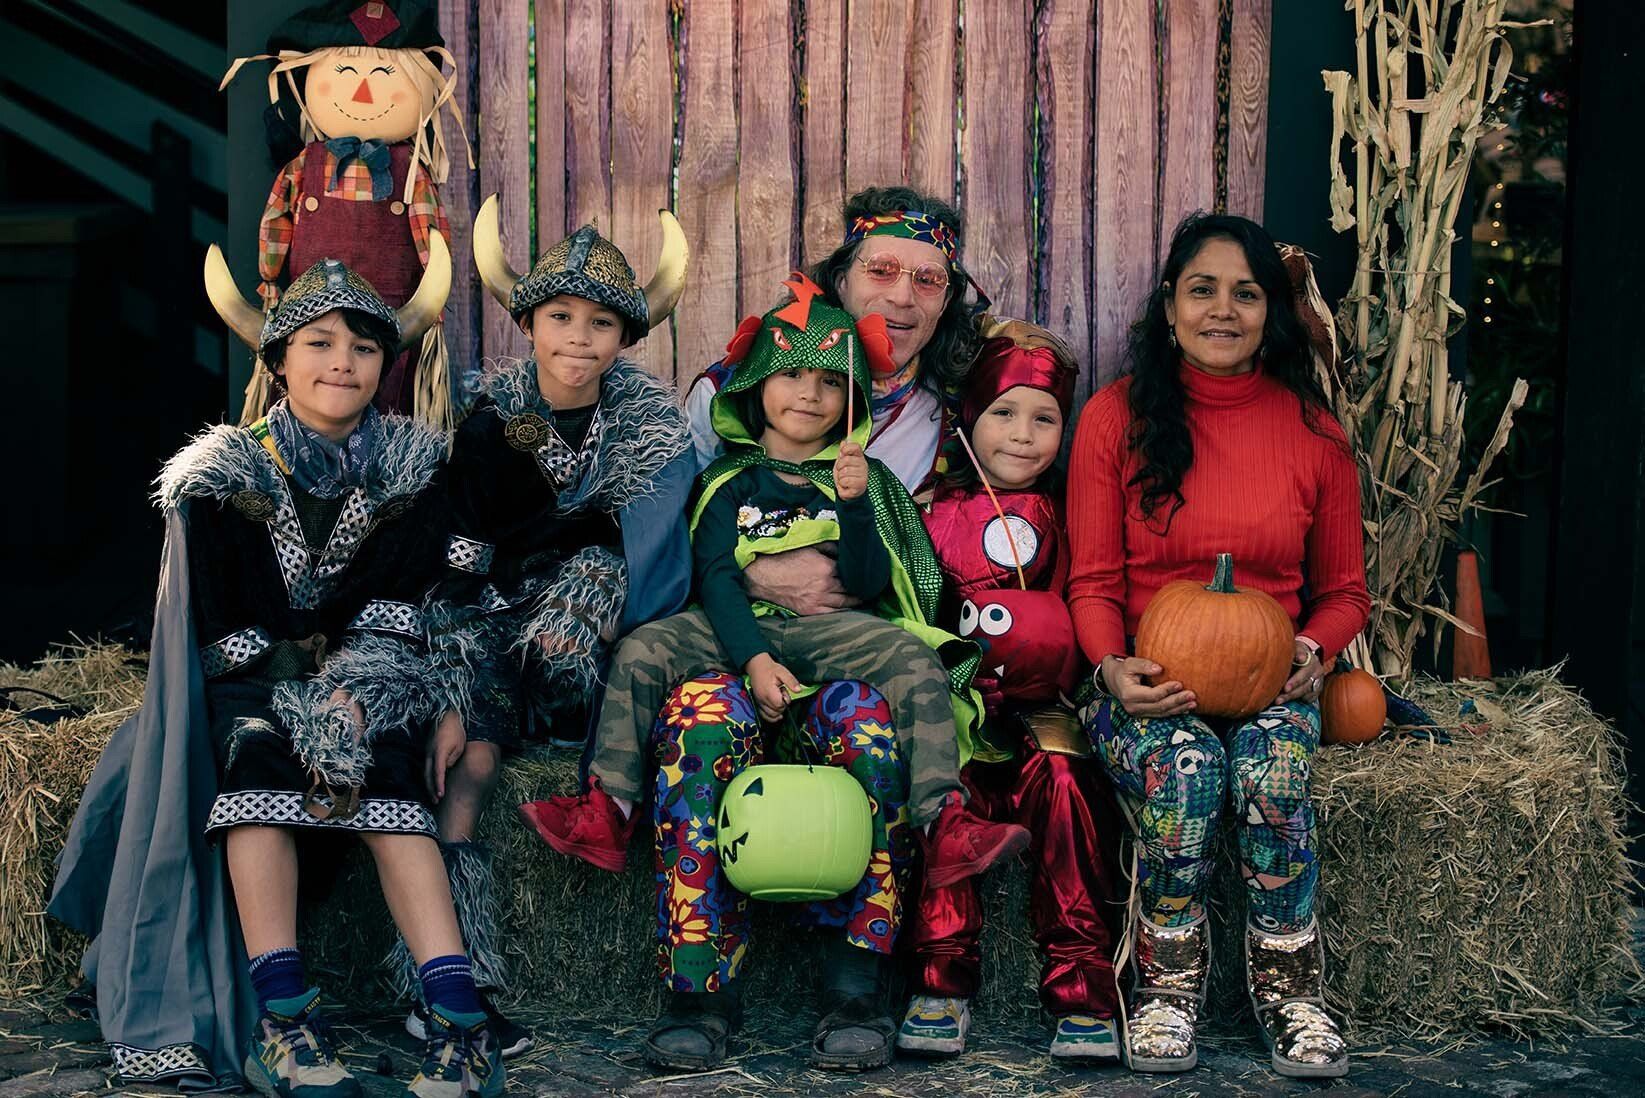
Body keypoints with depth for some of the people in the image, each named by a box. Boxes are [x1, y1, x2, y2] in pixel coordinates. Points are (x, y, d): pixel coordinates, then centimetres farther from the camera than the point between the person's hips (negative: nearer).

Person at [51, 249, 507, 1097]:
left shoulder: (410, 470, 1)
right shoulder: (225, 476, -3)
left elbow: (395, 615, -5)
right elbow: (225, 630, -9)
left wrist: (355, 699, -22)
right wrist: (311, 702, -22)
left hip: (365, 676, 0)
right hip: (250, 680, 0)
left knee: (383, 771, -30)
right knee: (259, 757, -32)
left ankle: (457, 1018, -39)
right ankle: (279, 1018, -35)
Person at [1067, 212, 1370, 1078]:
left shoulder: (1313, 432, 7)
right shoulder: (1117, 415, 2)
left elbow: (1343, 591, 15)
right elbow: (1092, 581, 2)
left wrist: (1310, 651, -8)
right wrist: (1114, 669, -18)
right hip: (1149, 680, -1)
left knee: (1272, 768, -32)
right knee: (1184, 764, -34)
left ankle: (1289, 987, -13)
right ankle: (1166, 984, -13)